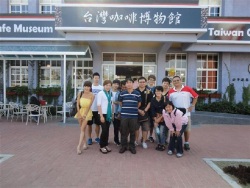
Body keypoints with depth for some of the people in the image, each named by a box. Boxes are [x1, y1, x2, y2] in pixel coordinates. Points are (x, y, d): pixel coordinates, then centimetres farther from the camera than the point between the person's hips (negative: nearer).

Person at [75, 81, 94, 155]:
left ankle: (79, 146, -8)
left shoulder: (92, 95, -10)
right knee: (82, 129, 10)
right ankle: (84, 143, 23)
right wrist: (79, 114, -9)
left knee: (82, 129, -8)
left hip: (87, 112, -3)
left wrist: (85, 114, -19)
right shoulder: (80, 94, -4)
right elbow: (77, 104, -2)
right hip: (80, 111, 3)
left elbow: (89, 106, -12)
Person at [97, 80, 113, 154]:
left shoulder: (110, 93, 8)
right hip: (103, 114, -5)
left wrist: (112, 113, 8)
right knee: (104, 130, -5)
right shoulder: (100, 93, -7)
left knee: (107, 130, 9)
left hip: (109, 114, 5)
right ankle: (102, 146, 9)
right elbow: (98, 105, -10)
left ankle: (106, 145, 22)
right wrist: (101, 116, -14)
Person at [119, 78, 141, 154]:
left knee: (132, 132, 9)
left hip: (134, 115, 0)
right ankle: (124, 146, 21)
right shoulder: (122, 93, 2)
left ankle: (132, 146, 22)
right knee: (123, 131, 7)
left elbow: (139, 103, 11)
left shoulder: (137, 93, 0)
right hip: (124, 115, 1)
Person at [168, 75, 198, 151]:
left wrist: (192, 106, 1)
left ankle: (186, 143, 23)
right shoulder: (171, 91, -1)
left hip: (186, 113, 0)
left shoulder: (187, 89, -4)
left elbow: (195, 96, 5)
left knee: (187, 128, 8)